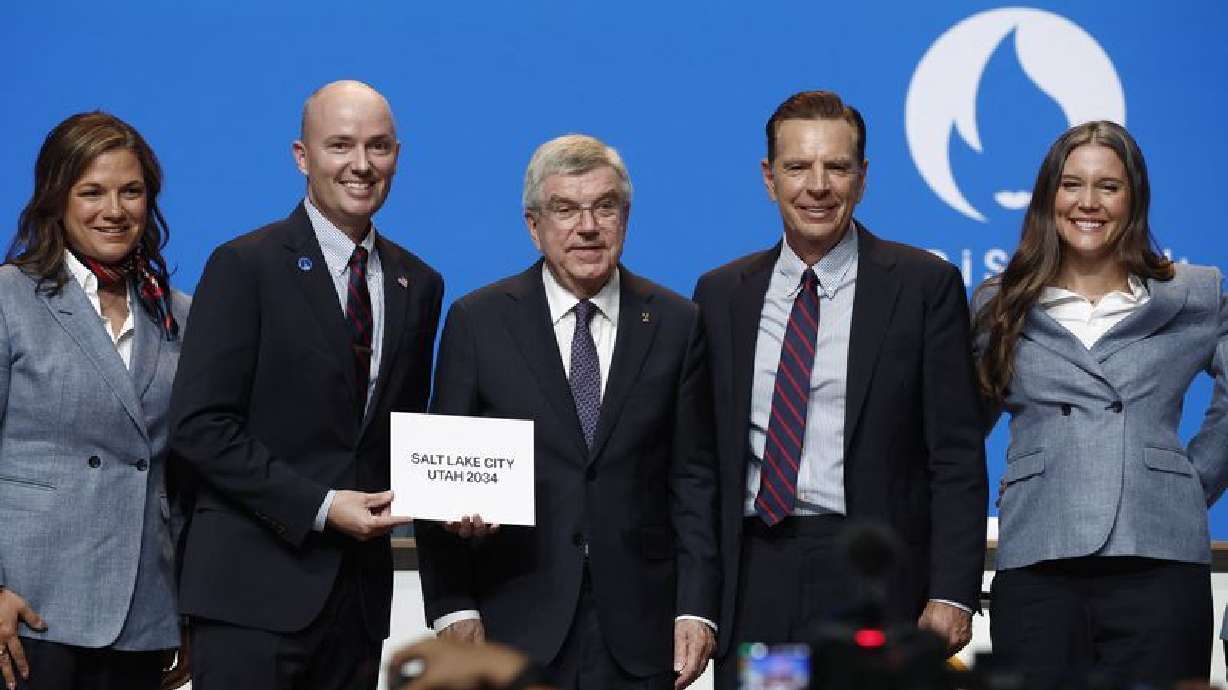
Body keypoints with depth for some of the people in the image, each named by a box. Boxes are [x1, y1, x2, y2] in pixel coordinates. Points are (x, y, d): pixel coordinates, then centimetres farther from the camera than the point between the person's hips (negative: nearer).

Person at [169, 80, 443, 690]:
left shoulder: (418, 284, 13)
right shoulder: (246, 267, -5)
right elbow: (199, 425, -11)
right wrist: (318, 506, -16)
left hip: (360, 587, 5)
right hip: (256, 587, -5)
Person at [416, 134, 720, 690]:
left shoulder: (676, 324, 6)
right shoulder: (477, 321, 3)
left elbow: (694, 478, 4)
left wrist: (696, 608, -4)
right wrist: (452, 609, -6)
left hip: (639, 628, 1)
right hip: (516, 623, -1)